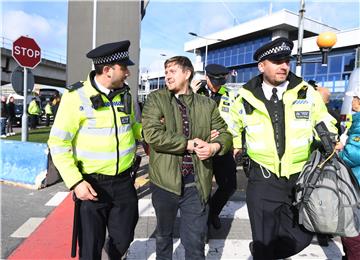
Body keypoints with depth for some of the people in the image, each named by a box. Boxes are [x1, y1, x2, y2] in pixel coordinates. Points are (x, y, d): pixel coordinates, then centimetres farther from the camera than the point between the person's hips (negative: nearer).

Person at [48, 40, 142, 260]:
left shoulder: (125, 94, 3)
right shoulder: (76, 96, -13)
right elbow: (58, 143, -10)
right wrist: (75, 182, -17)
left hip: (124, 182, 5)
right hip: (92, 184, -4)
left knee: (123, 239, 20)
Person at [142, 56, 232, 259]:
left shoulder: (207, 104, 5)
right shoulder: (156, 99, -2)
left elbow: (225, 134, 6)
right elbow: (152, 134, -15)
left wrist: (214, 147, -17)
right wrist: (188, 144, -17)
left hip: (197, 184, 1)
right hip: (165, 181, 0)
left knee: (195, 242, 10)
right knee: (164, 235, 23)